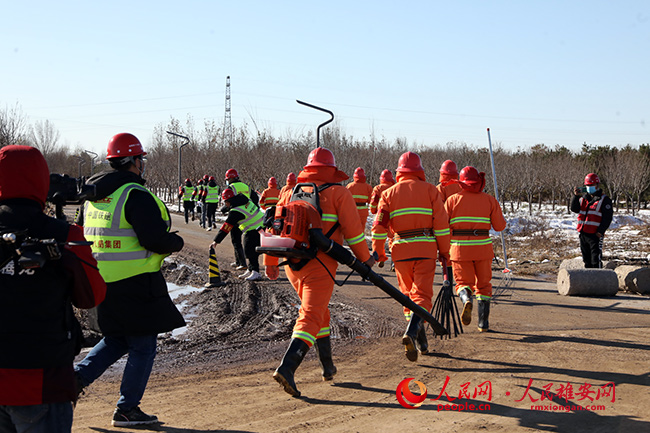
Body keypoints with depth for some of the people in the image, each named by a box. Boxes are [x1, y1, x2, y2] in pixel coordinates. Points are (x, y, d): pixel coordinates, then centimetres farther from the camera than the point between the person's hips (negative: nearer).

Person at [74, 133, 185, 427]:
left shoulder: (92, 195, 11)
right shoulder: (136, 195, -16)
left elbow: (84, 234, 18)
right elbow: (154, 238, -22)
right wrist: (176, 243, -2)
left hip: (101, 281, 8)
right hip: (135, 282, -8)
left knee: (117, 339, 23)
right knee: (142, 347, 5)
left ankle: (78, 376, 8)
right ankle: (127, 409, 9)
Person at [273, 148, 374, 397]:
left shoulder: (290, 193, 13)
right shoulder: (338, 193, -1)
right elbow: (353, 230, -4)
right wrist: (365, 258, 9)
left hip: (292, 264, 6)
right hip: (319, 265, -6)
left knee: (319, 310, 23)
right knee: (310, 318, -9)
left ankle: (327, 366, 30)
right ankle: (287, 368, -26)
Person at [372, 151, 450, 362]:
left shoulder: (389, 193, 6)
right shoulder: (430, 190, 3)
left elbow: (379, 224, 1)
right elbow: (441, 223, -2)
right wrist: (444, 252, 4)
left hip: (401, 250, 2)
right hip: (426, 250, -2)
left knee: (408, 295, 15)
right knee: (422, 295, -3)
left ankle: (421, 343, 18)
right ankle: (411, 332, -27)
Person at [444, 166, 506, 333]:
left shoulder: (453, 200, 1)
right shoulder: (490, 200, 2)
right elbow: (500, 225, 4)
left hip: (460, 248, -1)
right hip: (482, 248, 1)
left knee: (463, 282, 10)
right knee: (483, 284, 14)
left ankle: (466, 300, -24)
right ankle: (483, 323, 10)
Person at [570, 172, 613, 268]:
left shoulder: (604, 200, -3)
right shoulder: (583, 198, 15)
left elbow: (607, 217, -8)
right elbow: (574, 209, 6)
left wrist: (600, 231, -17)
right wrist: (576, 196, -8)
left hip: (595, 235, -6)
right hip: (583, 233, 6)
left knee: (596, 261, -8)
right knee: (587, 260, 14)